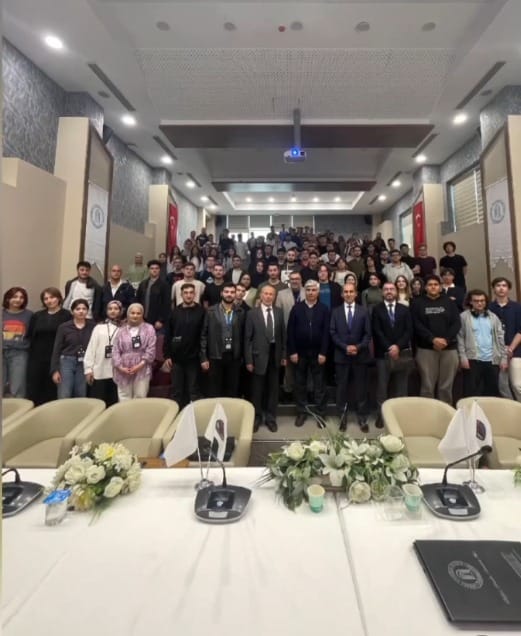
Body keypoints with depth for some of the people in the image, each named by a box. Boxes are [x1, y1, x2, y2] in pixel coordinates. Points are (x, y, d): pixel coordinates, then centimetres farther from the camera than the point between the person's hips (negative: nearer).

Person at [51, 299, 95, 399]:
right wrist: (55, 370, -3)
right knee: (64, 397, -3)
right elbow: (57, 349, 2)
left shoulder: (93, 326, 2)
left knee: (81, 397, 7)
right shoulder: (64, 327, 2)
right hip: (67, 362, -1)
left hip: (85, 364, 1)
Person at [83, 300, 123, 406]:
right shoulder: (99, 327, 8)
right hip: (99, 372, 1)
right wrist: (88, 369, -1)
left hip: (117, 372, -1)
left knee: (113, 403, 7)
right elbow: (91, 348, 5)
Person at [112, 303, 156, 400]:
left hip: (142, 370, -2)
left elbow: (151, 350, -4)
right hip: (123, 371, 2)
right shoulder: (122, 330, 11)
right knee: (124, 399, 8)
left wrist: (140, 364, -12)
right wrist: (120, 367, -7)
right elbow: (115, 351, 5)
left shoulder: (149, 329, 4)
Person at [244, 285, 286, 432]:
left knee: (273, 388, 12)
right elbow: (247, 338, -6)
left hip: (275, 355, 3)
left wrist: (283, 355, 4)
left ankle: (270, 417, 27)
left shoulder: (279, 312, 4)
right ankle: (257, 417, 27)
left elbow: (283, 335, 7)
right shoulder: (252, 313, -5)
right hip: (259, 355, -2)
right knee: (257, 389, 9)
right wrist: (248, 360, -10)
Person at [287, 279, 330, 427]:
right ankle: (301, 412, 22)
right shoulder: (296, 308, 2)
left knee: (319, 385, 7)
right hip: (299, 352, 1)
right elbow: (290, 331, -1)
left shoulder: (324, 309, 1)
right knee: (300, 384, 9)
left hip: (317, 353, 0)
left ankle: (320, 413, 19)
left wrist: (323, 353, -10)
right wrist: (292, 352, -7)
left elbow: (326, 332, -3)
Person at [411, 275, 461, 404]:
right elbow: (417, 325, -5)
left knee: (446, 386, 6)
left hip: (449, 348, 2)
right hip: (426, 349, -2)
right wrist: (433, 339, -16)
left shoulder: (449, 303, 12)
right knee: (427, 386, -1)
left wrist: (446, 340, -12)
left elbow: (456, 323, 3)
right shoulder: (417, 303, 5)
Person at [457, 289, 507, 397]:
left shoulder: (493, 317, 13)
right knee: (471, 392, 1)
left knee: (492, 392, 12)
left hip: (492, 360, 4)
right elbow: (460, 338, -5)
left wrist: (504, 357, 4)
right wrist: (463, 357, -13)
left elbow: (500, 338, 11)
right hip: (473, 360, -4)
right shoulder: (464, 317, 0)